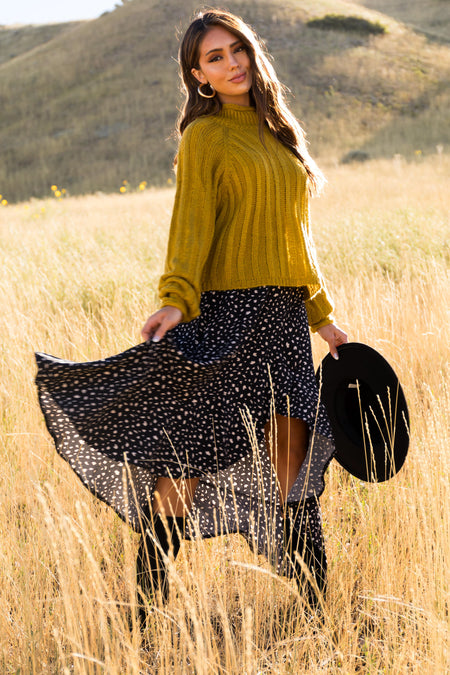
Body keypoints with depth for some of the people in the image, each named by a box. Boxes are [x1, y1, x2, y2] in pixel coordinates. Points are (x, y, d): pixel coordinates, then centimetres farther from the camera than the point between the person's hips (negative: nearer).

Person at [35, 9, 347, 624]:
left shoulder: (275, 131, 18)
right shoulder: (204, 138, -1)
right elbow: (191, 225, -12)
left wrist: (321, 313, 23)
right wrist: (175, 298, -28)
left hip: (286, 313, 6)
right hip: (228, 307, -6)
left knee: (291, 457, 5)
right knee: (193, 450, -5)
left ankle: (316, 598, 13)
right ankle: (148, 592, 8)